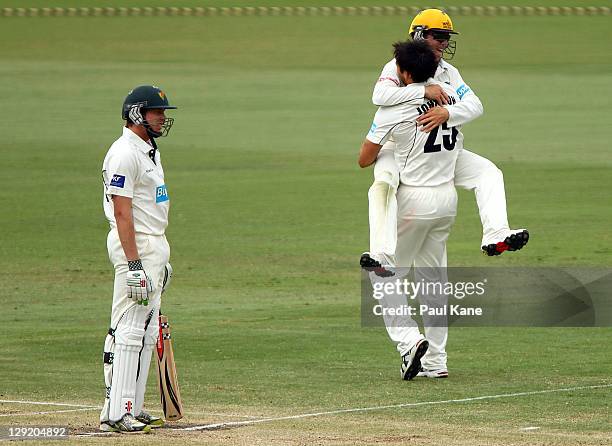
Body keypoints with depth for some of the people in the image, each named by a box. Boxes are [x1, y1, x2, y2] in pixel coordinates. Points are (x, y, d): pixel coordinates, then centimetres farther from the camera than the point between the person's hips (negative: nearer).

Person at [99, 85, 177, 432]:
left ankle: (133, 408, 16)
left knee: (146, 331, 12)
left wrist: (162, 258, 22)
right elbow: (122, 211, -21)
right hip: (135, 246, -10)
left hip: (155, 245, 10)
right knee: (128, 331, -12)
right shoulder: (124, 153, -15)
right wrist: (133, 264, -26)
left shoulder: (150, 151, 17)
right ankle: (115, 414, -13)